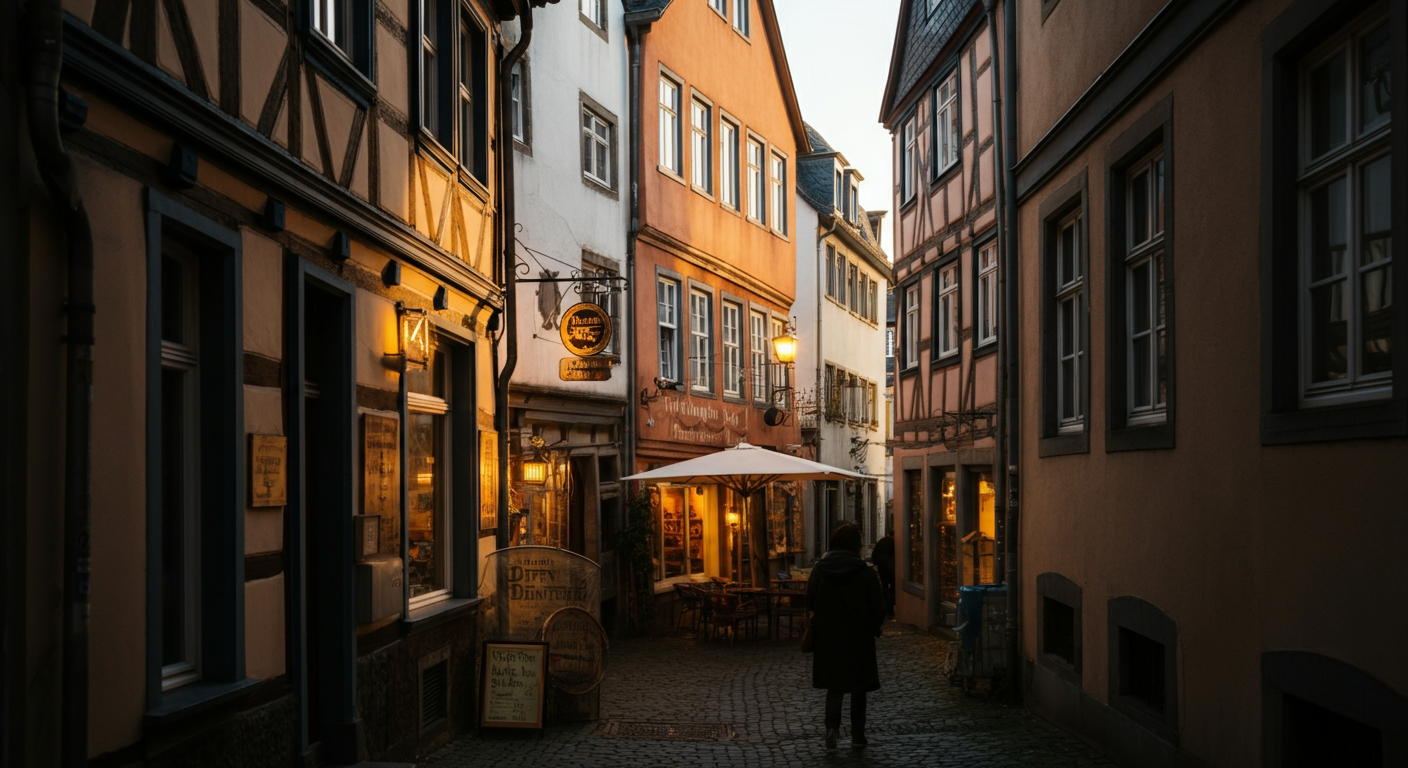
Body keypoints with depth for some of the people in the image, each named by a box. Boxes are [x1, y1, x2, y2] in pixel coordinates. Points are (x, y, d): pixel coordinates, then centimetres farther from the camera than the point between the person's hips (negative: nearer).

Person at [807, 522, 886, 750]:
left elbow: (810, 603, 0)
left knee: (834, 685, 14)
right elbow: (878, 611, -11)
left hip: (827, 639, 2)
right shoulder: (867, 573, -14)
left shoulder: (820, 569, -8)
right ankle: (858, 735, 18)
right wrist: (873, 628, 9)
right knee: (858, 688, 14)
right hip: (859, 640, -2)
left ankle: (832, 725, -8)